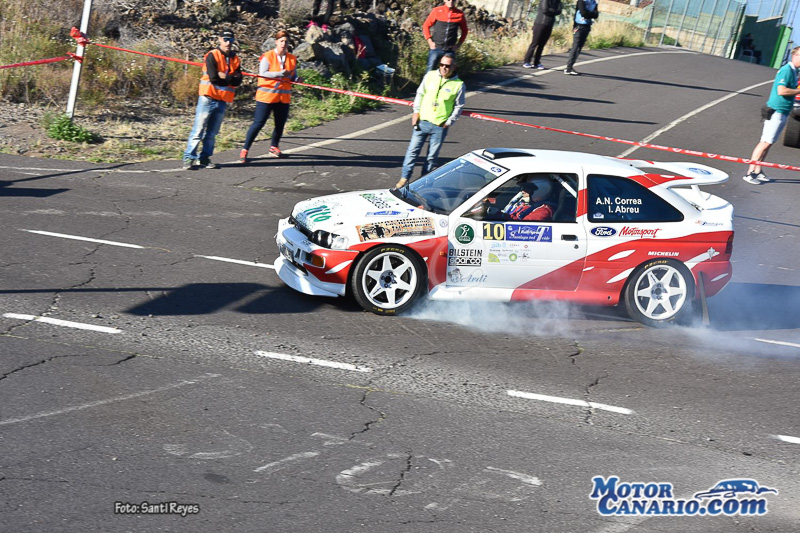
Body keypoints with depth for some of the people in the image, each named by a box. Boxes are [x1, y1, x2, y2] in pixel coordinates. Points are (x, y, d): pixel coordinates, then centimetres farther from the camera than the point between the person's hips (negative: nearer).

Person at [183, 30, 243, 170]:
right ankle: (189, 158, -3)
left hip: (223, 100, 6)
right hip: (208, 98, -5)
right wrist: (230, 80, -4)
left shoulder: (235, 59, 12)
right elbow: (213, 78, -17)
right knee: (198, 130, -6)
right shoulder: (212, 56, -6)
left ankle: (204, 158, 13)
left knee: (212, 133, 8)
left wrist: (225, 77, -15)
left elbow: (238, 81, -1)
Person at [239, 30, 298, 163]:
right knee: (258, 123, -7)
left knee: (280, 124, 11)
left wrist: (295, 78, -6)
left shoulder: (292, 59, 10)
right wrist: (280, 74, -20)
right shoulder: (267, 56, -6)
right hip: (267, 96, -5)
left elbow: (293, 76, 18)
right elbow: (262, 74, -14)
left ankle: (274, 148, 32)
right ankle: (244, 150, -2)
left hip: (284, 97, 5)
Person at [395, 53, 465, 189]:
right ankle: (404, 178, 9)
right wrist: (416, 112, 3)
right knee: (412, 150, 2)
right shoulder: (430, 76, 1)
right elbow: (420, 94, 10)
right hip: (422, 121, 2)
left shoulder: (458, 85, -5)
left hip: (440, 126, -2)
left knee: (432, 156, 6)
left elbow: (459, 106, 2)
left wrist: (448, 122, -4)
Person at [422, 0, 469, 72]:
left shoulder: (460, 14, 2)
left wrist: (459, 44, 4)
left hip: (450, 50, 1)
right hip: (436, 48, -1)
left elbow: (465, 30, 14)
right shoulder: (437, 11, -2)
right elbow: (426, 26, 5)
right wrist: (430, 42, -2)